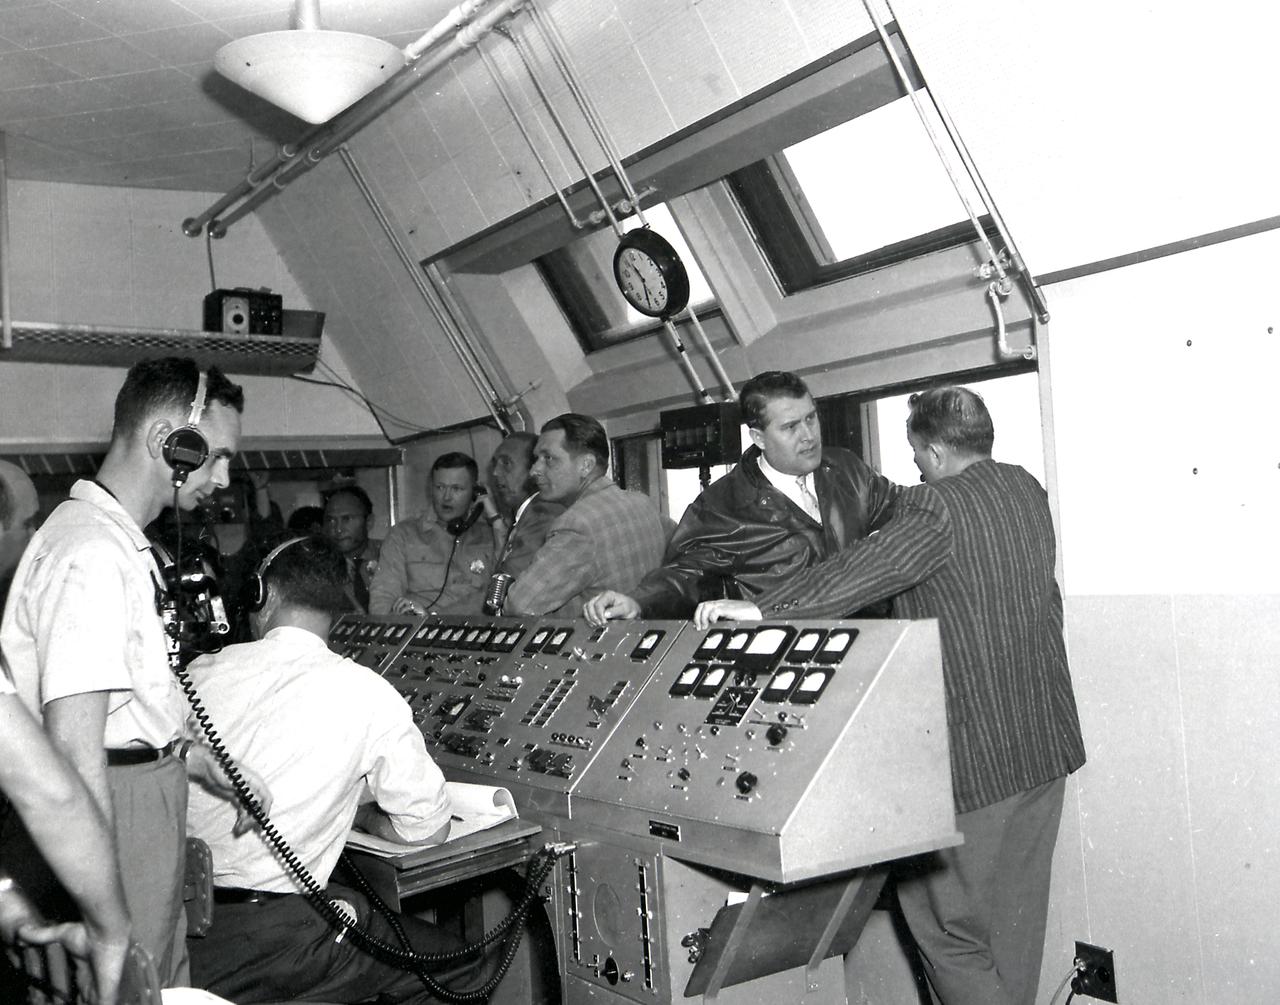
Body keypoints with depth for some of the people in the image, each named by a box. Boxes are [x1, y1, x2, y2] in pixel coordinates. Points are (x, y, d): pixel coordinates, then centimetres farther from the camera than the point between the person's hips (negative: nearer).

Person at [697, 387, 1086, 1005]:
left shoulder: (938, 506, -18)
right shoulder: (1026, 490, 8)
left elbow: (867, 567, -31)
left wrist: (762, 608, -33)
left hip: (976, 755, -8)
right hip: (1047, 742, 9)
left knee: (942, 917, 5)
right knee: (1015, 914, 18)